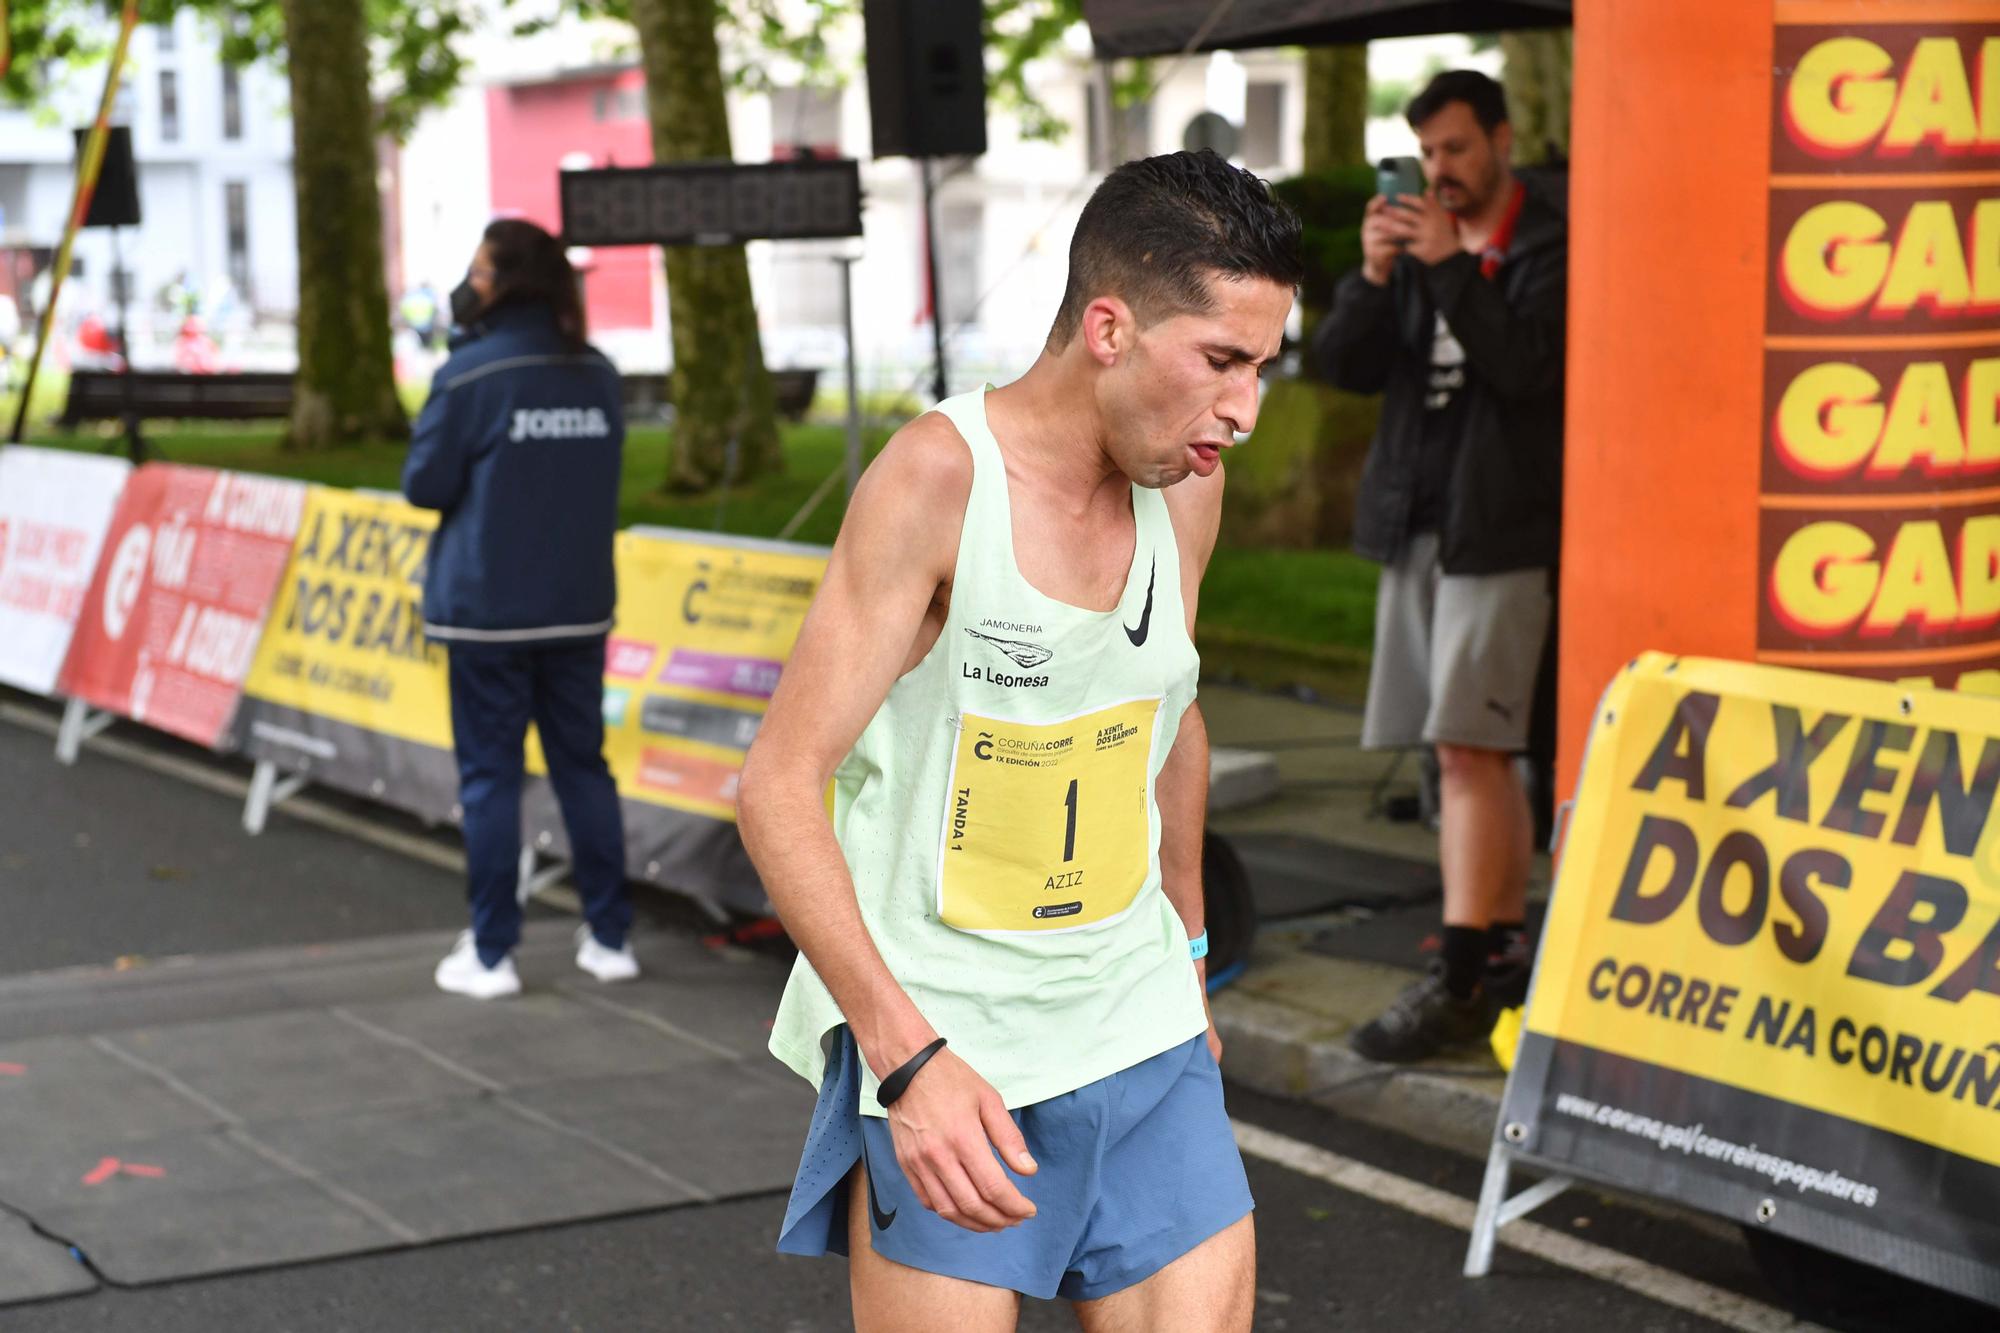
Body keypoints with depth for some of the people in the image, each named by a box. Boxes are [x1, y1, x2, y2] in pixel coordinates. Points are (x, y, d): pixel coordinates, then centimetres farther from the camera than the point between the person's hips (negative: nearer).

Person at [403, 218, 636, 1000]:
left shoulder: (470, 376, -13)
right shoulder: (597, 375, 3)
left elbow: (425, 484, -7)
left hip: (489, 609, -4)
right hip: (580, 607, 5)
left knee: (489, 774, 2)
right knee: (582, 765, 12)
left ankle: (491, 955, 6)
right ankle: (610, 937, 15)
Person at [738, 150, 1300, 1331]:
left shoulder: (1188, 484, 3)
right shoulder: (938, 478, -16)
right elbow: (781, 786, -19)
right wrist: (908, 1056, -27)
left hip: (1139, 1027, 6)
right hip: (939, 1043, -6)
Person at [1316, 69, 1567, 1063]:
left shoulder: (1548, 250, -5)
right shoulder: (1418, 242, 14)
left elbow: (1528, 365, -19)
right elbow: (1344, 365, 7)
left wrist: (1451, 266, -21)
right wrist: (1373, 276, -9)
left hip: (1499, 532, -7)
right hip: (1415, 526, 7)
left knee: (1469, 751, -12)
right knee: (1482, 756, 12)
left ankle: (1459, 985, -13)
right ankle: (1505, 949, 20)